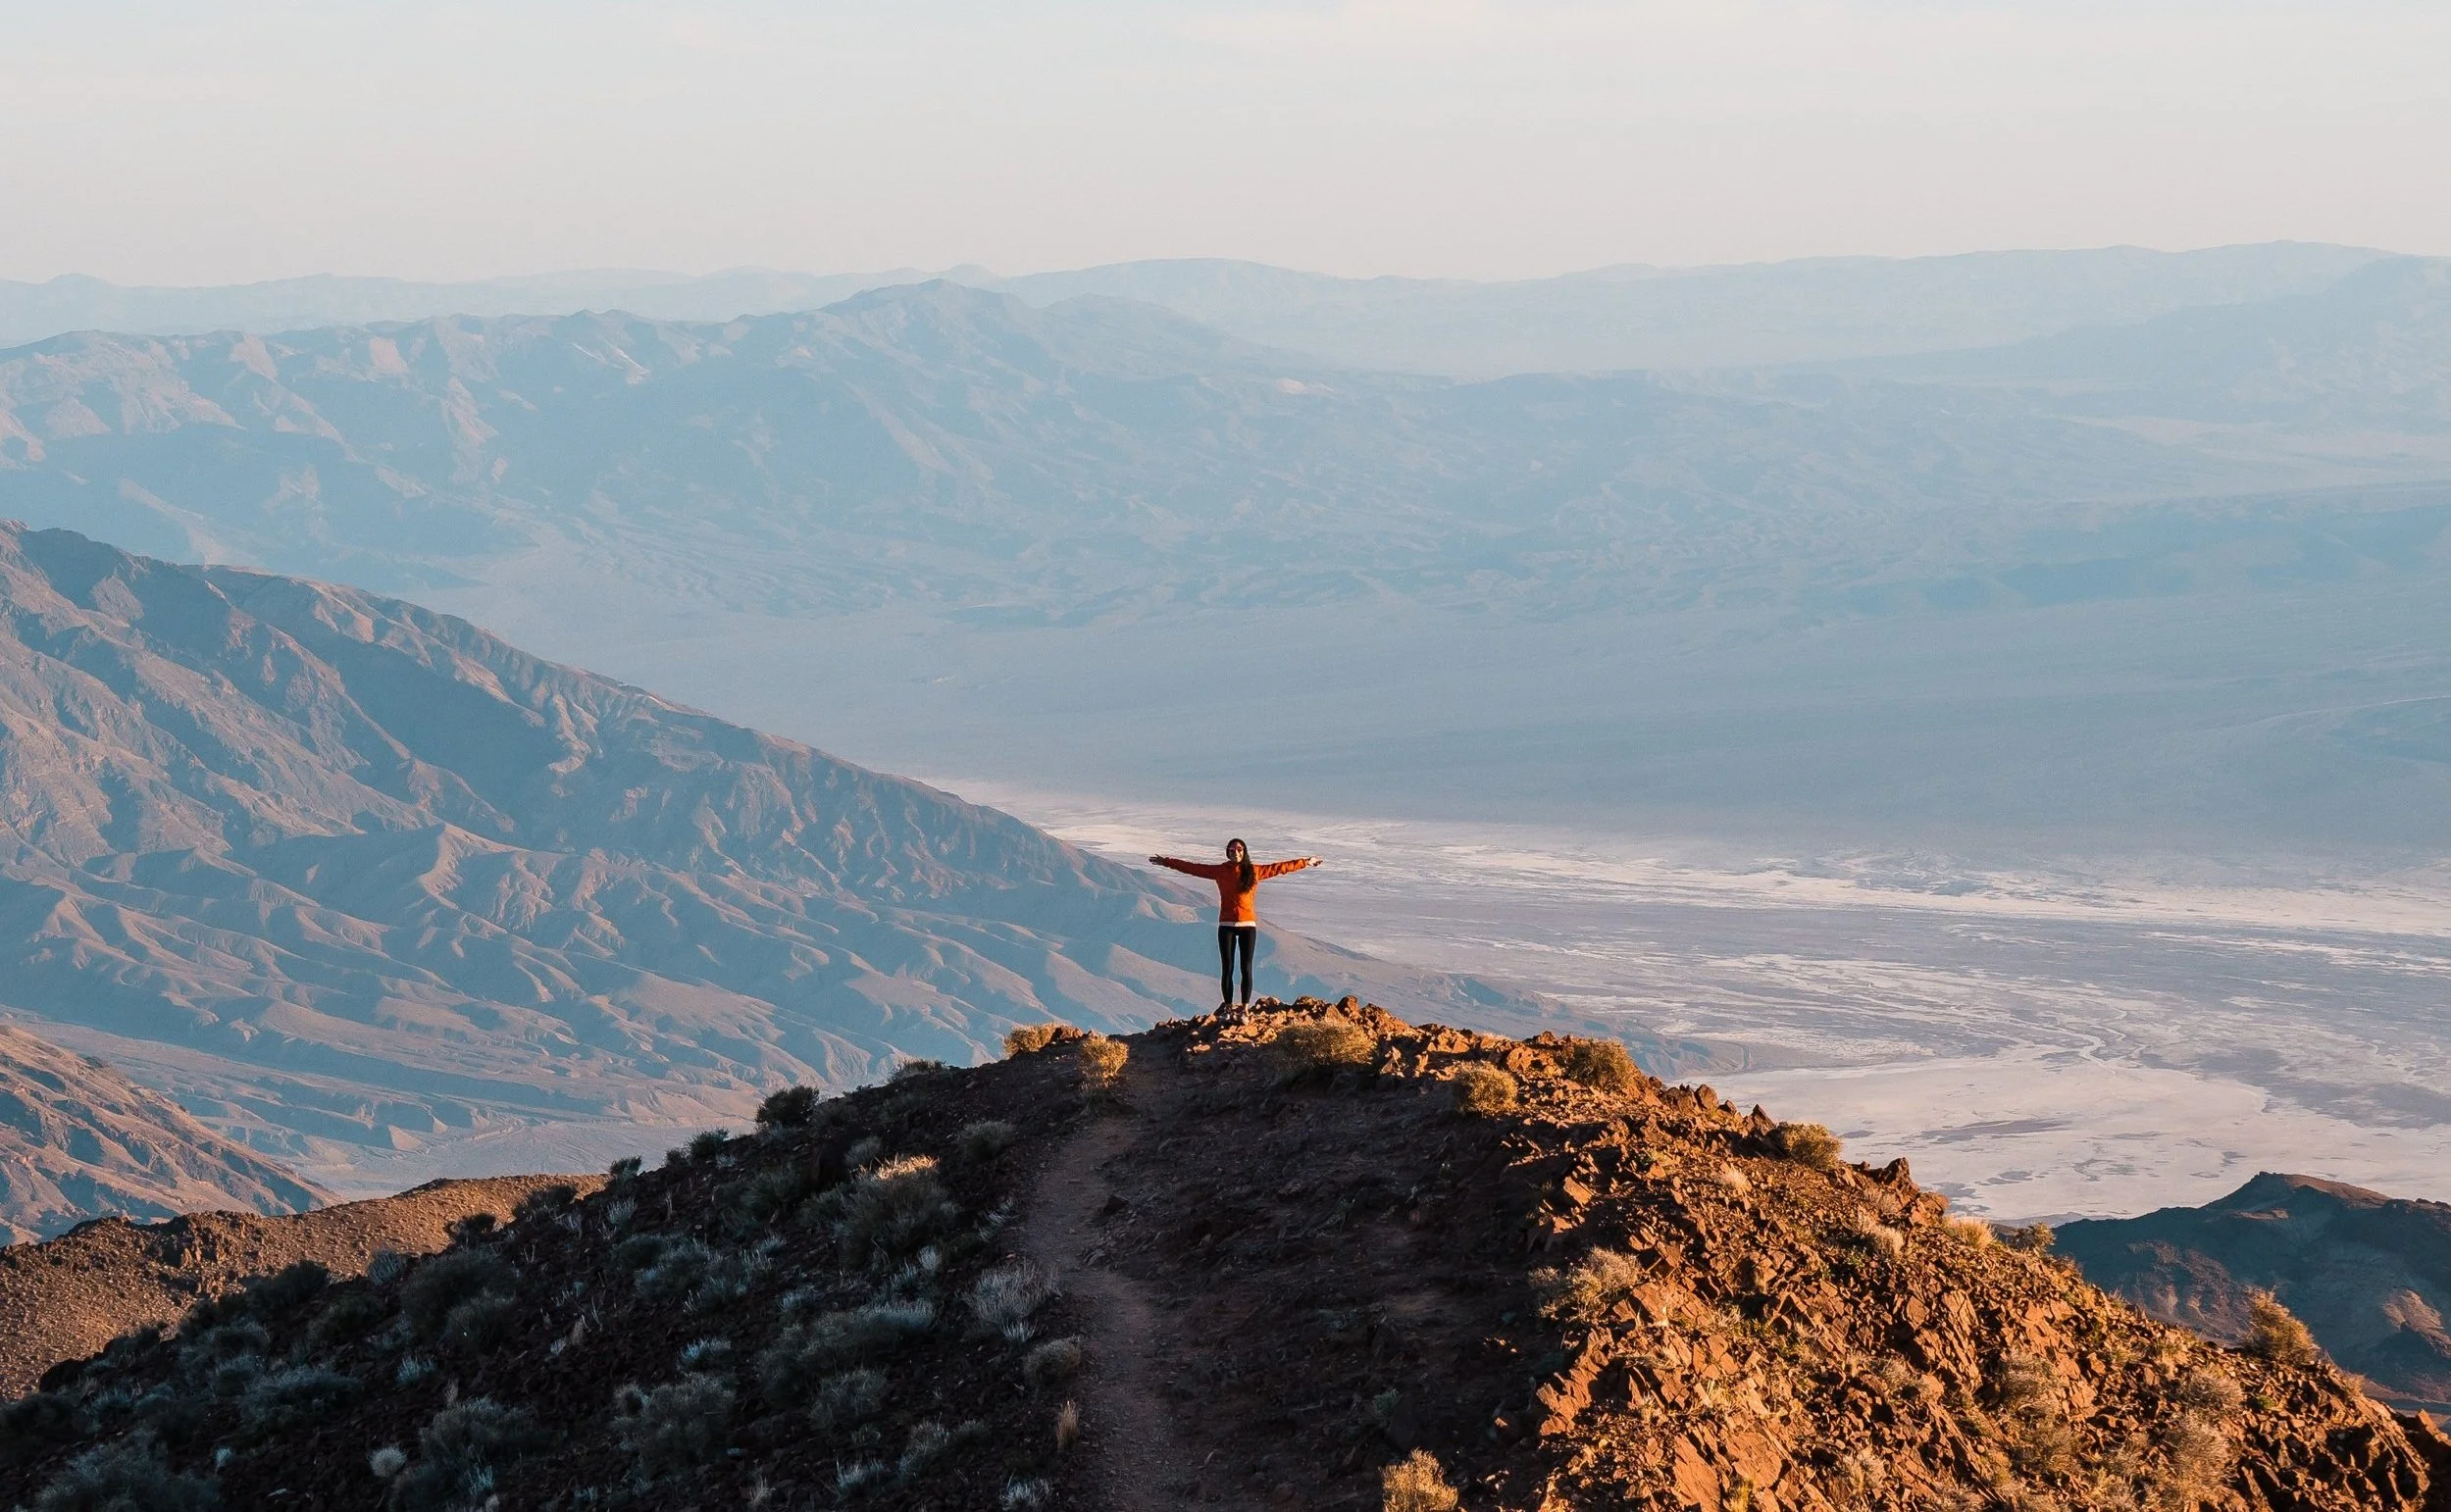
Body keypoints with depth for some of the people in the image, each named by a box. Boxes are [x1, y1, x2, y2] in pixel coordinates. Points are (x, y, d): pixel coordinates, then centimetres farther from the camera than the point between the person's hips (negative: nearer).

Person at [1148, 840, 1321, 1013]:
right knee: (1227, 968, -1)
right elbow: (1192, 868, 9)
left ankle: (1245, 1008, 1)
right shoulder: (1220, 871, 6)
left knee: (1246, 968, -2)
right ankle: (1227, 1005, 3)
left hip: (1248, 925, 0)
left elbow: (1280, 867, 13)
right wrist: (1167, 862, 8)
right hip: (1226, 926, 0)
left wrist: (1305, 862, 16)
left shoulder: (1255, 871, 6)